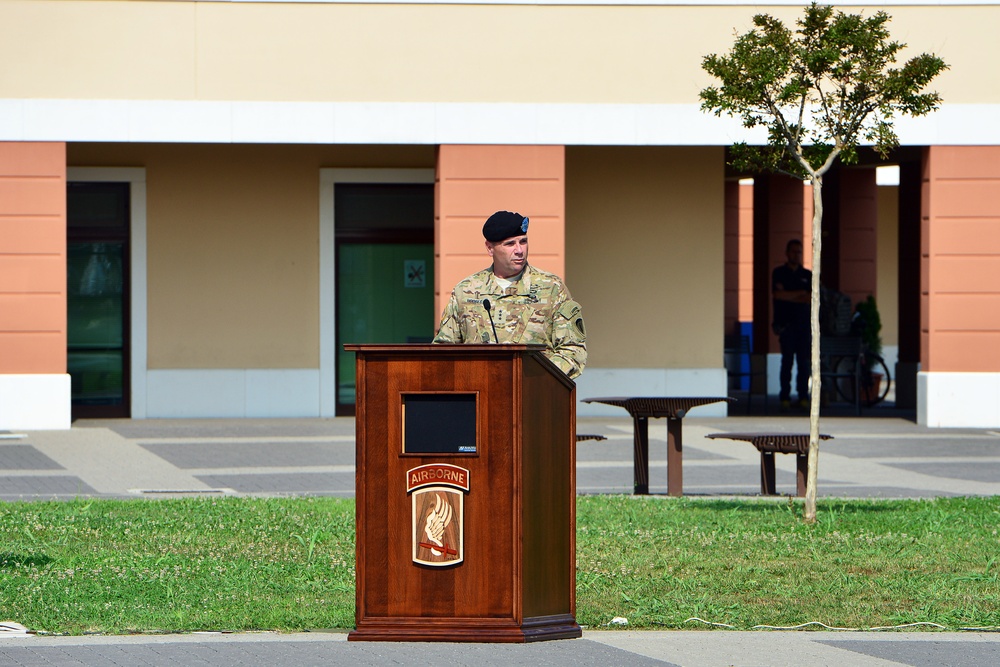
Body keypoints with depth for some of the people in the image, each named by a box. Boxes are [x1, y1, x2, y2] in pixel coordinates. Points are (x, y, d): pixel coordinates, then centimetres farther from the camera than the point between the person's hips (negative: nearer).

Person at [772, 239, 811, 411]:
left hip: (804, 324, 2)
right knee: (787, 361, -6)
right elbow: (778, 294, -8)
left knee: (804, 362, -2)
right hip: (786, 324, -2)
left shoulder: (807, 275, 13)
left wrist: (790, 297, -5)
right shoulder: (779, 273, 6)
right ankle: (785, 397, -5)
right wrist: (800, 294, -2)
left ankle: (803, 397, 1)